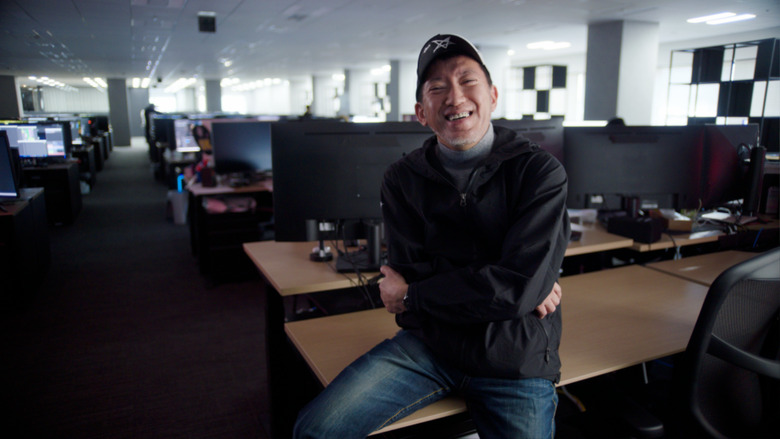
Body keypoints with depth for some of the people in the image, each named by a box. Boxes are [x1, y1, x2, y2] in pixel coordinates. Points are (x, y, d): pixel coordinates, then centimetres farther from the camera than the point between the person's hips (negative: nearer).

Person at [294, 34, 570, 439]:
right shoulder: (402, 179, 1)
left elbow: (520, 287, -20)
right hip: (427, 344, 2)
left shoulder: (540, 172, -10)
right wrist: (513, 290, -16)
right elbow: (409, 270, -8)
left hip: (516, 363, -1)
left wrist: (412, 296, -11)